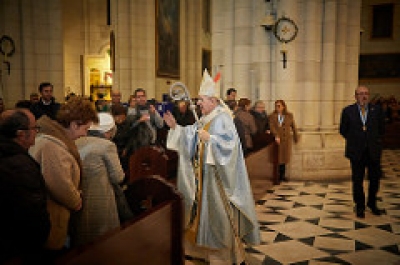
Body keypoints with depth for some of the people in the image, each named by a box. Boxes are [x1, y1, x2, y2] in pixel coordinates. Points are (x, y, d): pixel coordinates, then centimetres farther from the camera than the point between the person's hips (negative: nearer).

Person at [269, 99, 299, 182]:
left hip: (286, 139, 2)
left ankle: (282, 176, 16)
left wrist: (296, 137, 17)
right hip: (277, 139, -2)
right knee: (278, 158, -3)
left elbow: (293, 127, 14)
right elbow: (272, 126, -10)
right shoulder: (272, 116, 3)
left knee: (284, 158, 6)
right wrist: (276, 135, -25)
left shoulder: (289, 116, 8)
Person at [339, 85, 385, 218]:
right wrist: (354, 140, 5)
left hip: (373, 151, 2)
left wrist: (374, 140, 8)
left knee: (375, 179, 11)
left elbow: (381, 128, 12)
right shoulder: (348, 111, -2)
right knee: (357, 181, 7)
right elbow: (343, 130, 6)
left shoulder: (377, 110, 2)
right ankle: (360, 206, 23)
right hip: (357, 152, -1)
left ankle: (372, 203, 33)